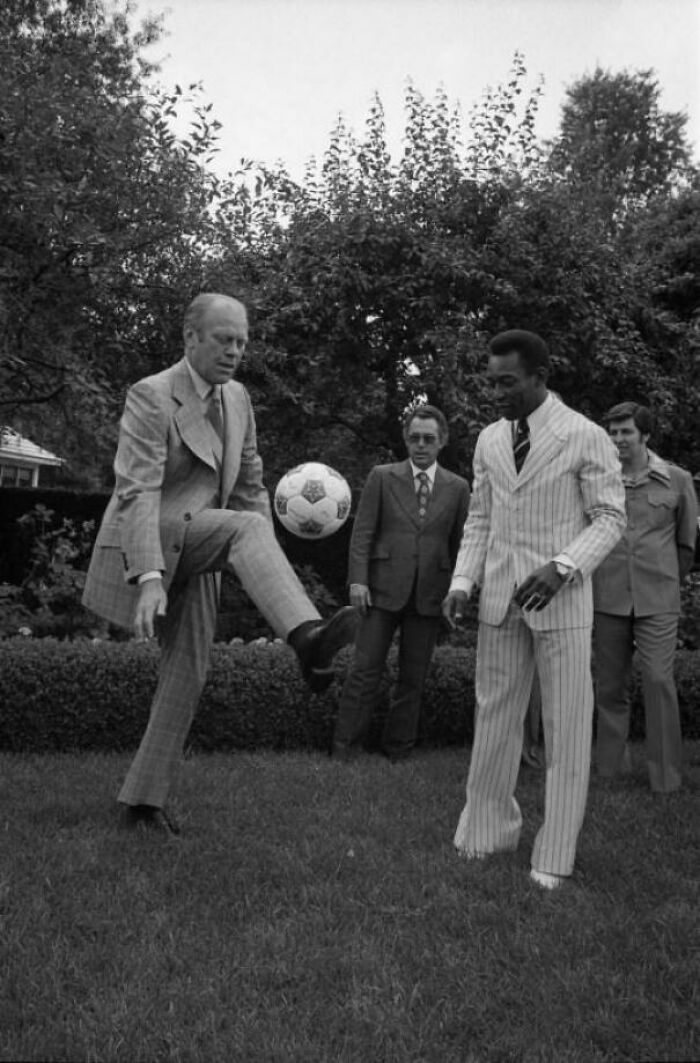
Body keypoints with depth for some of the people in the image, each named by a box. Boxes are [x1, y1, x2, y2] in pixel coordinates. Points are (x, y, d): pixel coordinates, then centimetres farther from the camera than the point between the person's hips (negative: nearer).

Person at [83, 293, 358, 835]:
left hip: (193, 552, 7)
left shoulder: (237, 398, 8)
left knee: (188, 671, 3)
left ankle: (144, 797, 13)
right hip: (146, 547, -7)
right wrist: (150, 579, -35)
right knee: (245, 526, -32)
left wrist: (268, 571, 4)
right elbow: (137, 491, -24)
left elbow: (249, 487, 12)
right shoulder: (151, 396, -14)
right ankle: (307, 638, -51)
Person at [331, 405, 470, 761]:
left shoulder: (458, 488, 8)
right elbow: (362, 532, 1)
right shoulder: (382, 477, 5)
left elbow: (460, 543, 10)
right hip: (383, 588, -1)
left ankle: (398, 749, 19)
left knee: (413, 677, 7)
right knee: (365, 671, -2)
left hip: (429, 595, 2)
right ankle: (343, 747, 7)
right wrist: (358, 579, -9)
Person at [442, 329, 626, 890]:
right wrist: (462, 581, 1)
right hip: (499, 600, 5)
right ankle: (489, 829, 24)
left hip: (560, 600, -4)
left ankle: (555, 854, 12)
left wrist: (560, 567, -21)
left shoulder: (586, 437, -6)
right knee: (495, 717, 10)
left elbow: (610, 518, -6)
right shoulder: (489, 439, 9)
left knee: (566, 726, 1)